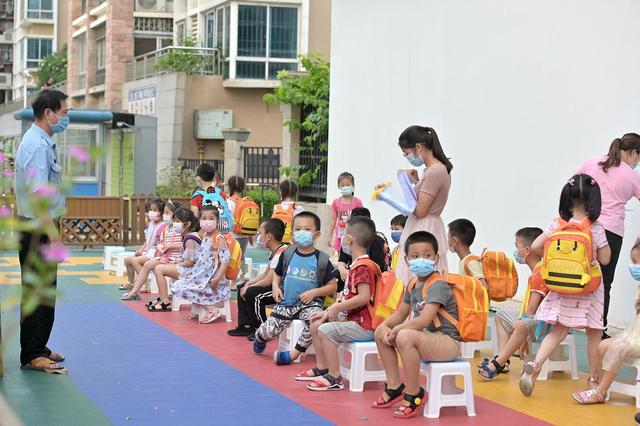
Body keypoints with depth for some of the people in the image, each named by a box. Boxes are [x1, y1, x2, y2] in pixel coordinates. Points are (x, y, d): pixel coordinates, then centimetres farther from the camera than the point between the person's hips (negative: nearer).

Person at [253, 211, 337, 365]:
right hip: (286, 302, 2)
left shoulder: (322, 259, -3)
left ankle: (295, 352, -20)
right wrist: (275, 287, -1)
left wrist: (314, 292, -14)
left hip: (310, 302, -2)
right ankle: (259, 337, 30)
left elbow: (332, 286, -1)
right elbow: (277, 274, 20)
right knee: (269, 331, -10)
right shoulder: (287, 254, 5)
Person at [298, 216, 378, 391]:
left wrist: (337, 308, -20)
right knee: (316, 325, 13)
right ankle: (322, 368, 20)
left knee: (325, 330, -23)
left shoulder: (362, 267, -18)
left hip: (363, 325, -11)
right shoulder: (357, 265, 17)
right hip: (354, 319, 11)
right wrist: (329, 311, 11)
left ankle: (334, 378, -18)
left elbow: (364, 297, -28)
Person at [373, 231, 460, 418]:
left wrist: (397, 329, -18)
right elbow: (400, 314, 17)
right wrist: (384, 326, -4)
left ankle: (414, 394, -20)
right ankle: (394, 387, 13)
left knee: (405, 337, -35)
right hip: (427, 338, 10)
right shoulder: (413, 286, 9)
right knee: (381, 333, 9)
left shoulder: (437, 285, -19)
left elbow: (424, 320, -30)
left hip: (447, 342, -10)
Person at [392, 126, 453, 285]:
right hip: (426, 228, 10)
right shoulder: (439, 168, 12)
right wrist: (417, 181, 9)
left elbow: (420, 211, -18)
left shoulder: (434, 172, -18)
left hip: (424, 231, -10)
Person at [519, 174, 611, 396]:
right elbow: (605, 259, -6)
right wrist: (604, 242, 9)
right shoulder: (596, 228, -10)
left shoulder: (558, 225, -3)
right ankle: (595, 377, 20)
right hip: (588, 289, -3)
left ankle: (535, 364, -13)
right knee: (594, 333, 11)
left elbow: (535, 246, -3)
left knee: (558, 330, 8)